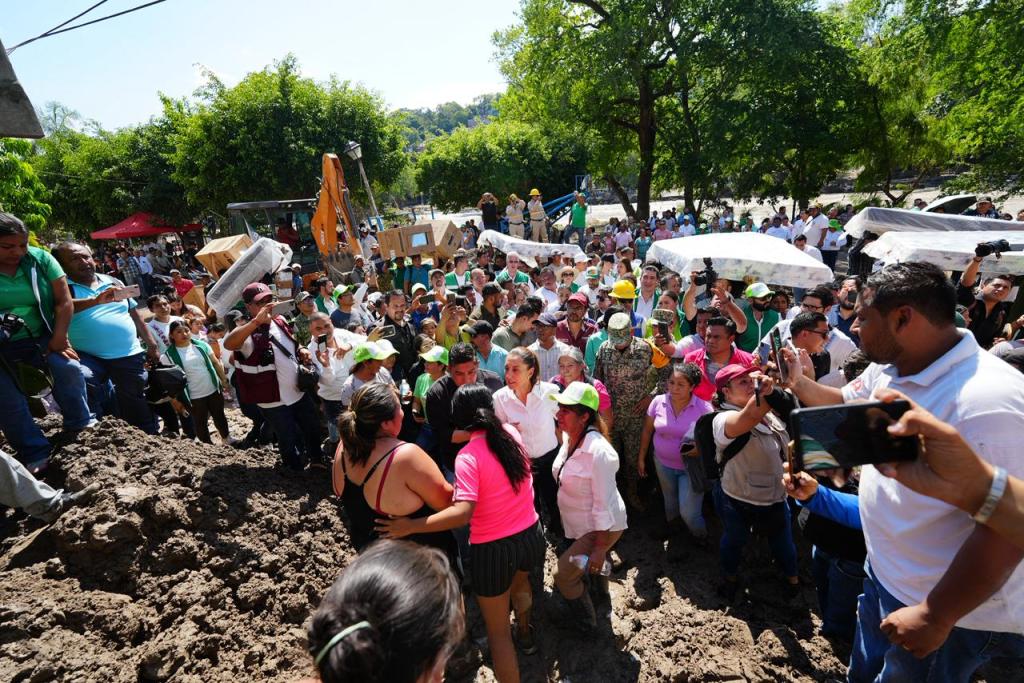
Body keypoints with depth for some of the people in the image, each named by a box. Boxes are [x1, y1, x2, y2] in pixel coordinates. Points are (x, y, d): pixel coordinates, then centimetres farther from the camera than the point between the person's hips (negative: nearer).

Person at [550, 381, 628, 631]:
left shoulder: (598, 452, -33)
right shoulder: (569, 438, -9)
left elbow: (603, 504, -28)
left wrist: (600, 549, -22)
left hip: (601, 528, -8)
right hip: (578, 525, 8)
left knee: (563, 575, -4)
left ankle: (586, 622, 23)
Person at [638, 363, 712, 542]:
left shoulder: (704, 407, -18)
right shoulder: (658, 402, -10)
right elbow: (647, 430, 1)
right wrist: (641, 458, 7)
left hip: (691, 467, -3)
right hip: (663, 464, 3)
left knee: (689, 512, -2)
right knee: (670, 503, 23)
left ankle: (700, 537, 31)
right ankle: (673, 530, 53)